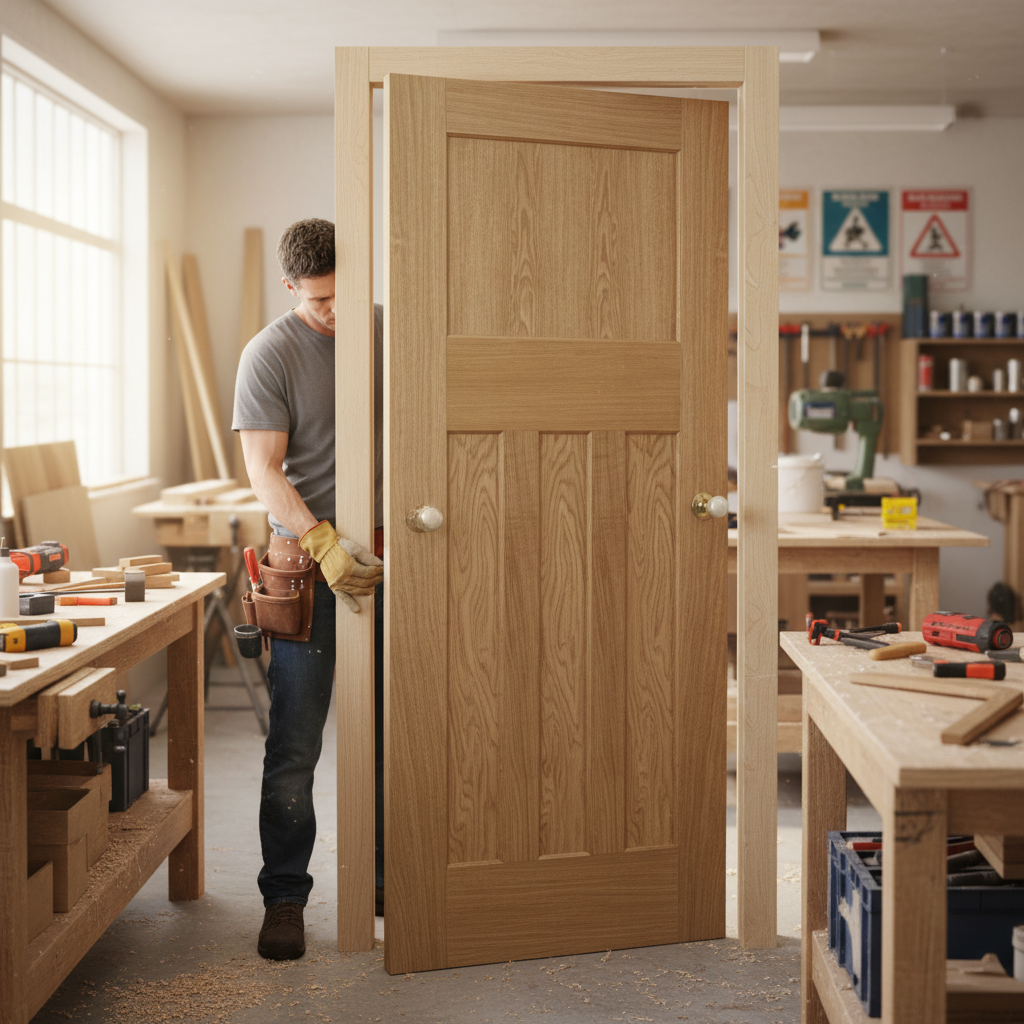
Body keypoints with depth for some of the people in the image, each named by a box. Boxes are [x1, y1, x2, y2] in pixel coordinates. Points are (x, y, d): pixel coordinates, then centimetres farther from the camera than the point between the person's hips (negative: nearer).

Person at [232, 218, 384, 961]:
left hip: (390, 556, 3)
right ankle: (284, 897, 10)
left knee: (391, 729, 8)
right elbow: (264, 470, -11)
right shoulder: (270, 355, -4)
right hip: (312, 563, -3)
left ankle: (390, 880, 22)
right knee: (296, 741, -1)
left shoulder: (391, 333, 7)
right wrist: (324, 544, -25)